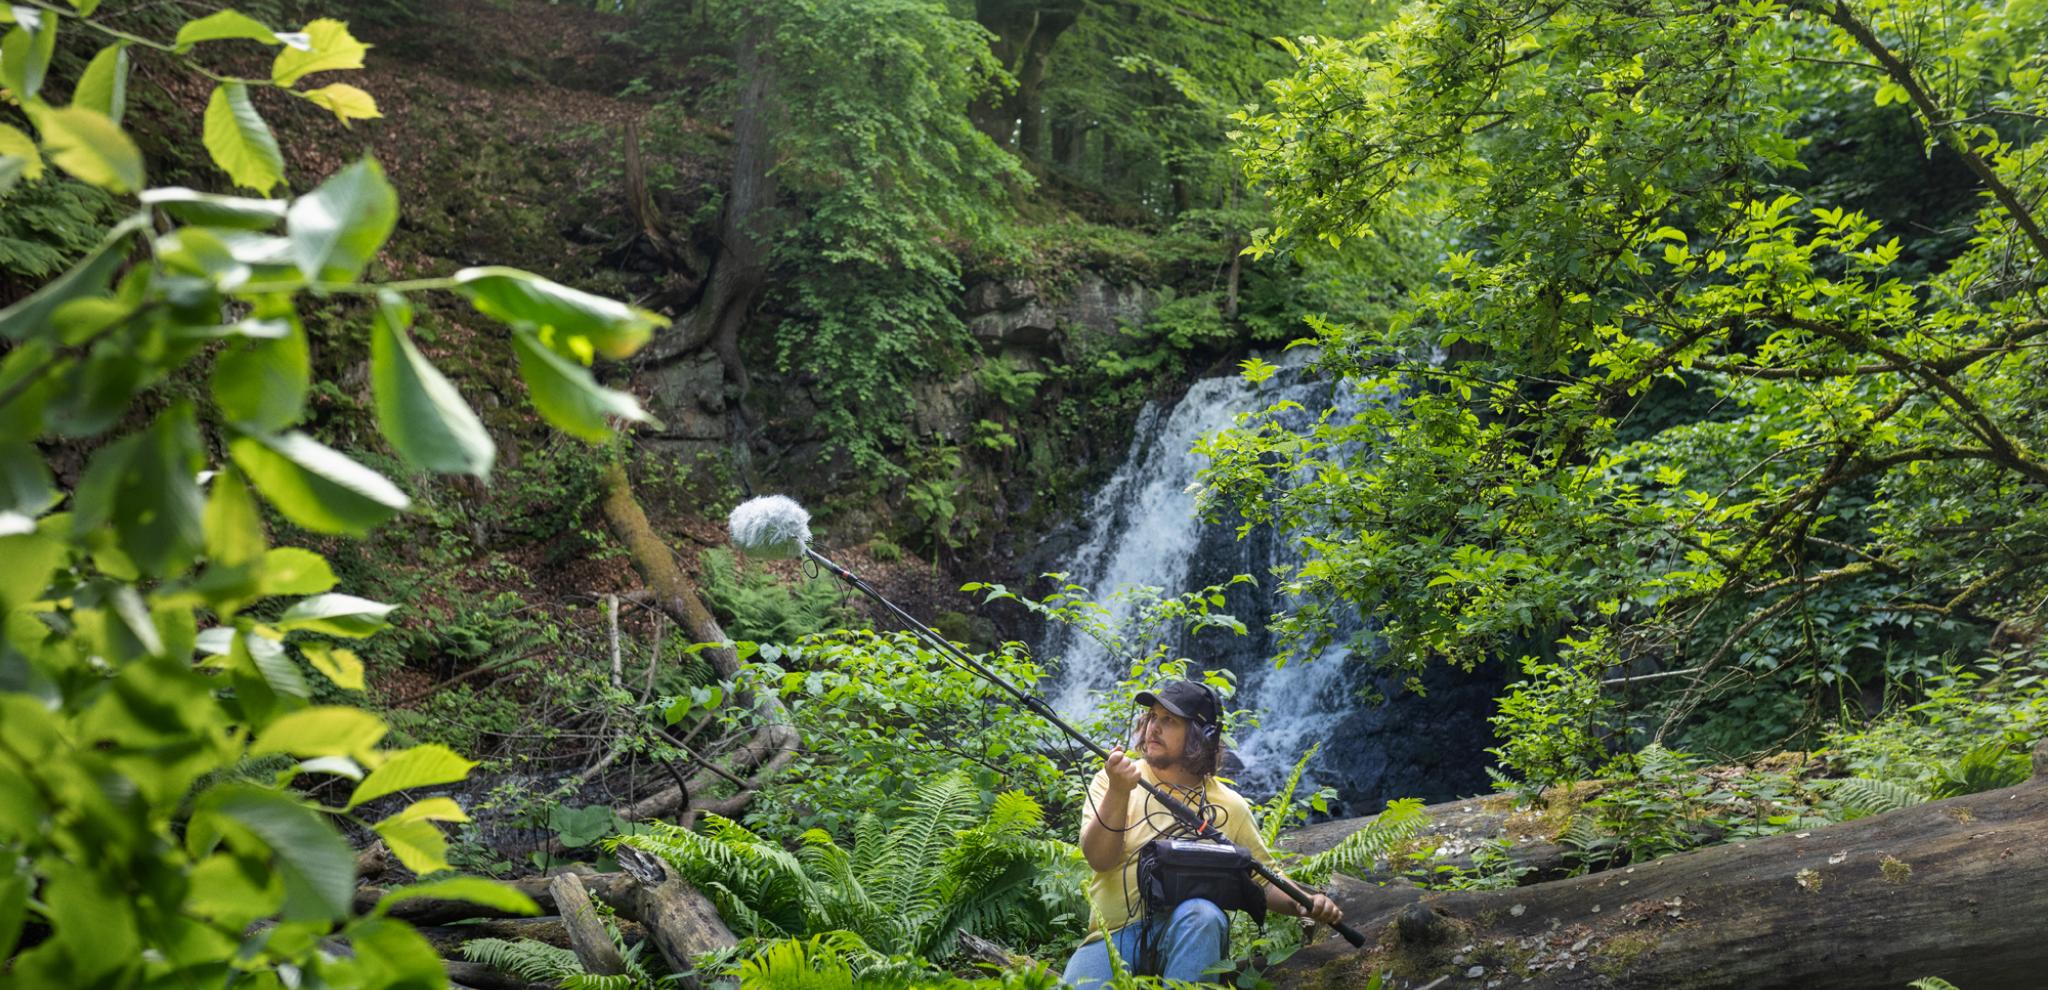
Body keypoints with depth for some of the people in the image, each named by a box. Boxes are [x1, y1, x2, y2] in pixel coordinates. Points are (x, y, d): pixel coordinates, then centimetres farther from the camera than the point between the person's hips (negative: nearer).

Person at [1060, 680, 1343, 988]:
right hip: (1112, 935, -1)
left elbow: (1265, 880, 16)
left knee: (1200, 914, -34)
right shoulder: (1114, 778, 5)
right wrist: (1118, 792, -22)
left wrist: (1306, 903, -5)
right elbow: (1099, 859, -8)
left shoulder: (1229, 806, 8)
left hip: (1193, 933, 2)